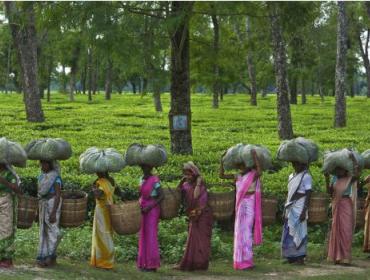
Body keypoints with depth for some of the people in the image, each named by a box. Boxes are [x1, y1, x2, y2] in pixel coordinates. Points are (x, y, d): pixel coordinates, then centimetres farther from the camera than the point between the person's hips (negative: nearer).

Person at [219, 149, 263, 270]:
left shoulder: (253, 175, -8)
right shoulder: (238, 177, 10)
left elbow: (260, 172, -31)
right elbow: (221, 175, 10)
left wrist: (255, 156, -27)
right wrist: (222, 160, 3)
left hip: (249, 206, -6)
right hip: (240, 206, 6)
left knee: (246, 232, -6)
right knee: (240, 232, 9)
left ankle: (247, 261, -1)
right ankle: (241, 260, 18)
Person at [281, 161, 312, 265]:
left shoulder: (306, 177, -6)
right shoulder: (291, 176, 16)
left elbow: (308, 195, -11)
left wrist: (304, 211, -18)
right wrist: (285, 210, 16)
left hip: (299, 209, -7)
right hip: (290, 209, 7)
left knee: (298, 232, -7)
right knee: (289, 232, 6)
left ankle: (300, 258, -3)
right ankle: (291, 257, 12)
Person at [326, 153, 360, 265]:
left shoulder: (350, 178, -5)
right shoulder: (335, 178, 8)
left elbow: (357, 172, -24)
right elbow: (329, 191, 6)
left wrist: (353, 159, -21)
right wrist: (327, 179, -4)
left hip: (347, 205, -5)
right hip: (337, 206, 5)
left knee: (346, 230, -6)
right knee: (336, 230, 8)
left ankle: (346, 258, -4)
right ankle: (338, 257, 15)